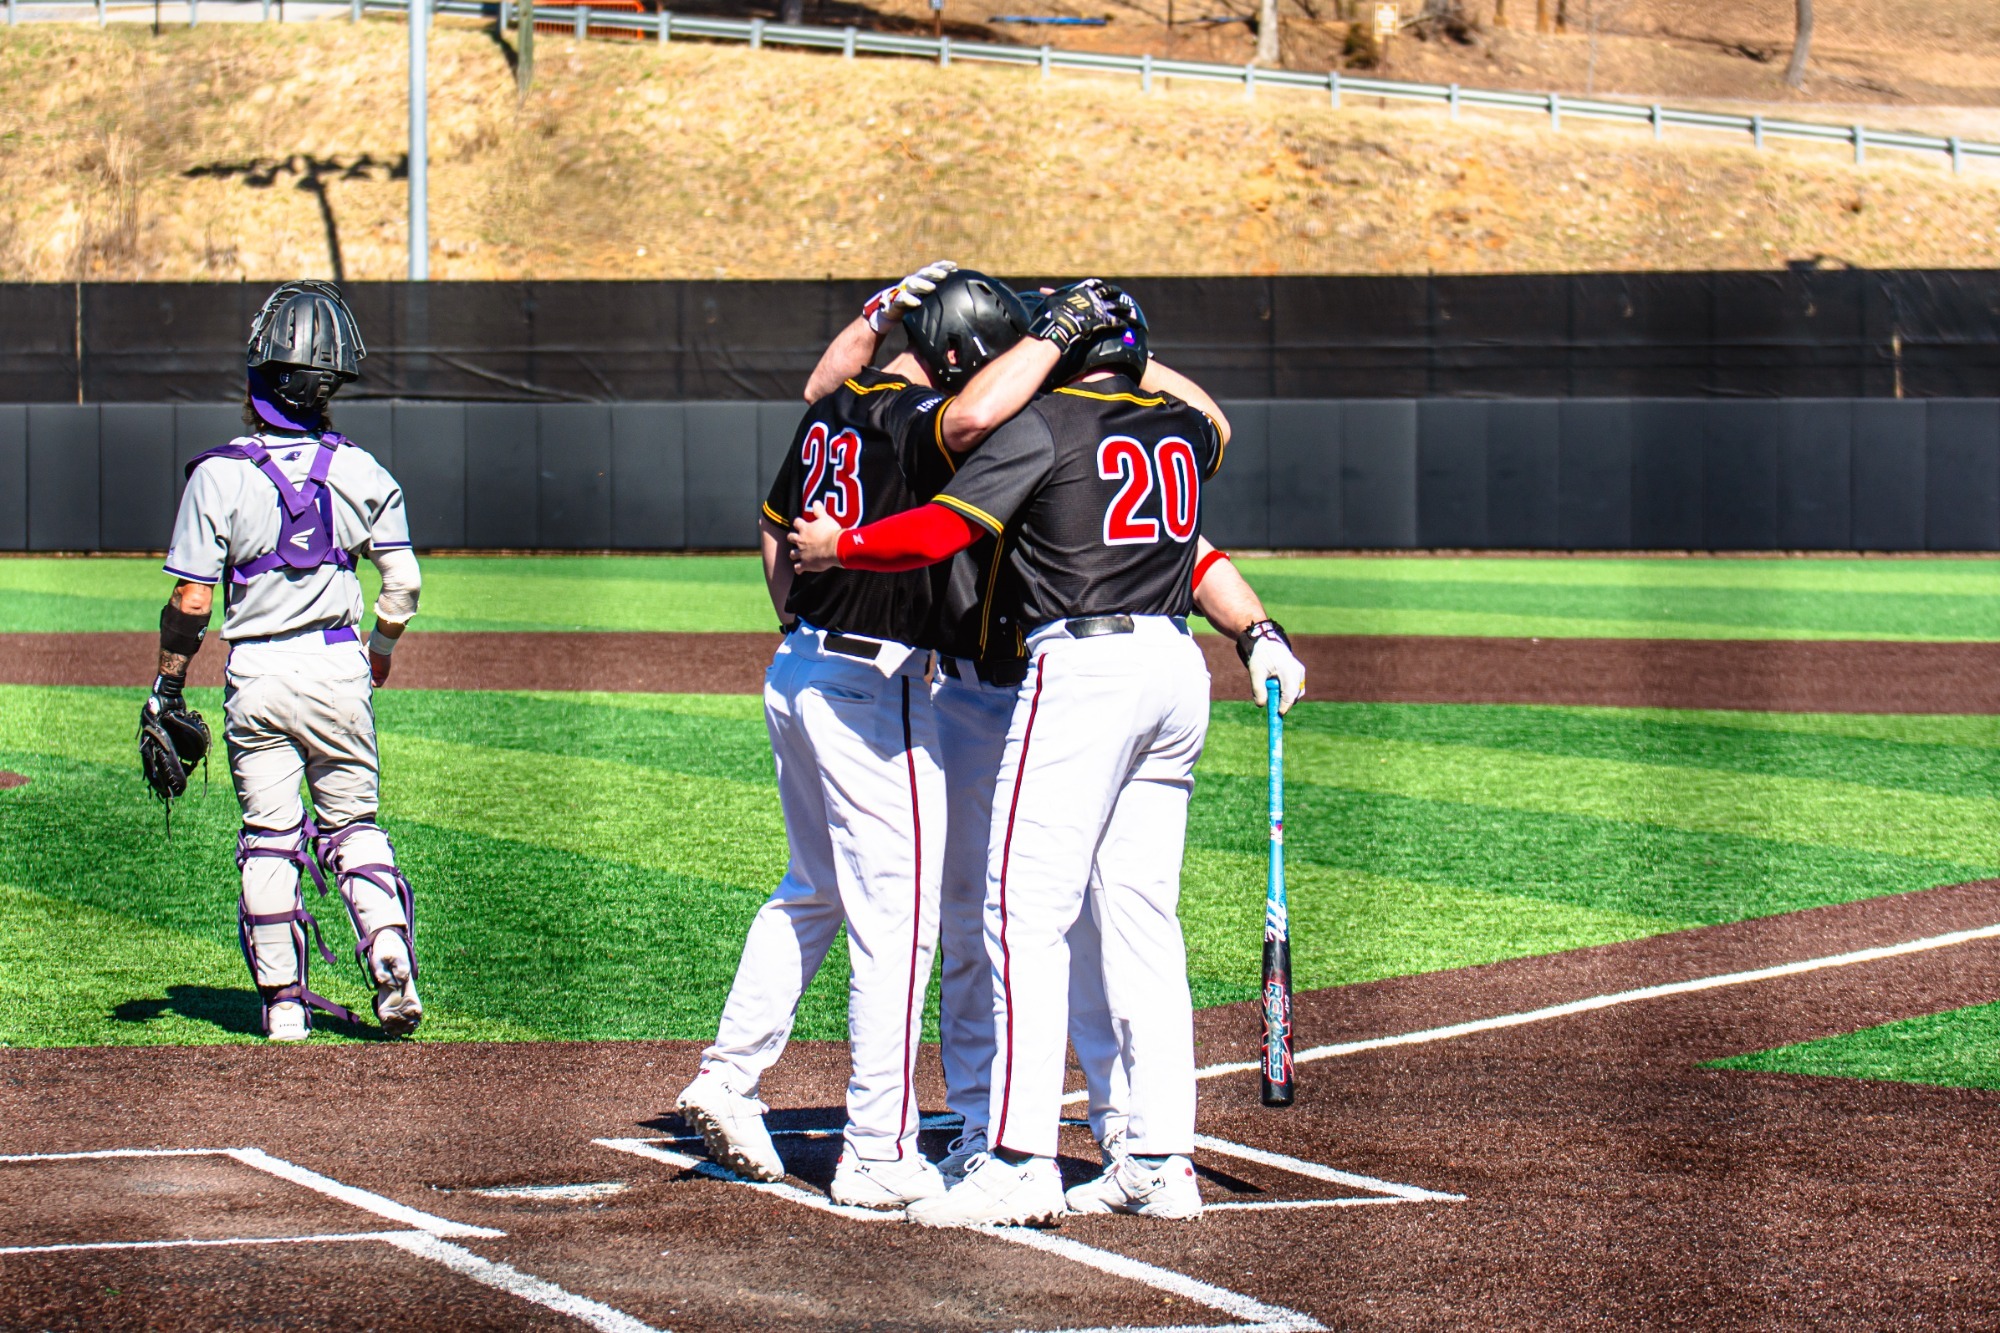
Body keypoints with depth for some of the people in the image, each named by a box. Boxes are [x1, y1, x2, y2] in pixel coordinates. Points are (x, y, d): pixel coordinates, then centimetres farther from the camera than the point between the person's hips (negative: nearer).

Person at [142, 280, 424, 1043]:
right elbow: (404, 581, -2)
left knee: (269, 838, 8)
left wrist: (167, 688, 2)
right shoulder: (358, 471, -4)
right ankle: (389, 953, -5)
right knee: (352, 825, 15)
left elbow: (191, 601, -10)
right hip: (338, 667, 2)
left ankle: (282, 1002, 9)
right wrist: (381, 649, 18)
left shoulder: (219, 475, -11)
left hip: (257, 673, -2)